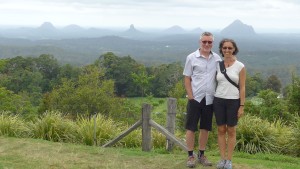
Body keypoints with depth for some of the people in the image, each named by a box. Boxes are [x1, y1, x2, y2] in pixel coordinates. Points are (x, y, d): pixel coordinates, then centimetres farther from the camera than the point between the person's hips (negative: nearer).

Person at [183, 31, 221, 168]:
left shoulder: (217, 58, 6)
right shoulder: (191, 58, -3)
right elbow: (187, 79, -2)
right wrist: (191, 97, -9)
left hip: (209, 99, 3)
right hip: (195, 99, -3)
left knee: (205, 128, 10)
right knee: (191, 128, 1)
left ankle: (201, 155, 22)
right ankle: (190, 156, 11)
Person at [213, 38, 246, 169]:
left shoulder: (240, 66, -3)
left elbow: (242, 88, -3)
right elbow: (215, 83, 10)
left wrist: (242, 106, -7)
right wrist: (212, 101, 6)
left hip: (233, 101, -2)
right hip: (219, 100, 2)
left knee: (231, 131, 6)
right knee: (221, 130, 7)